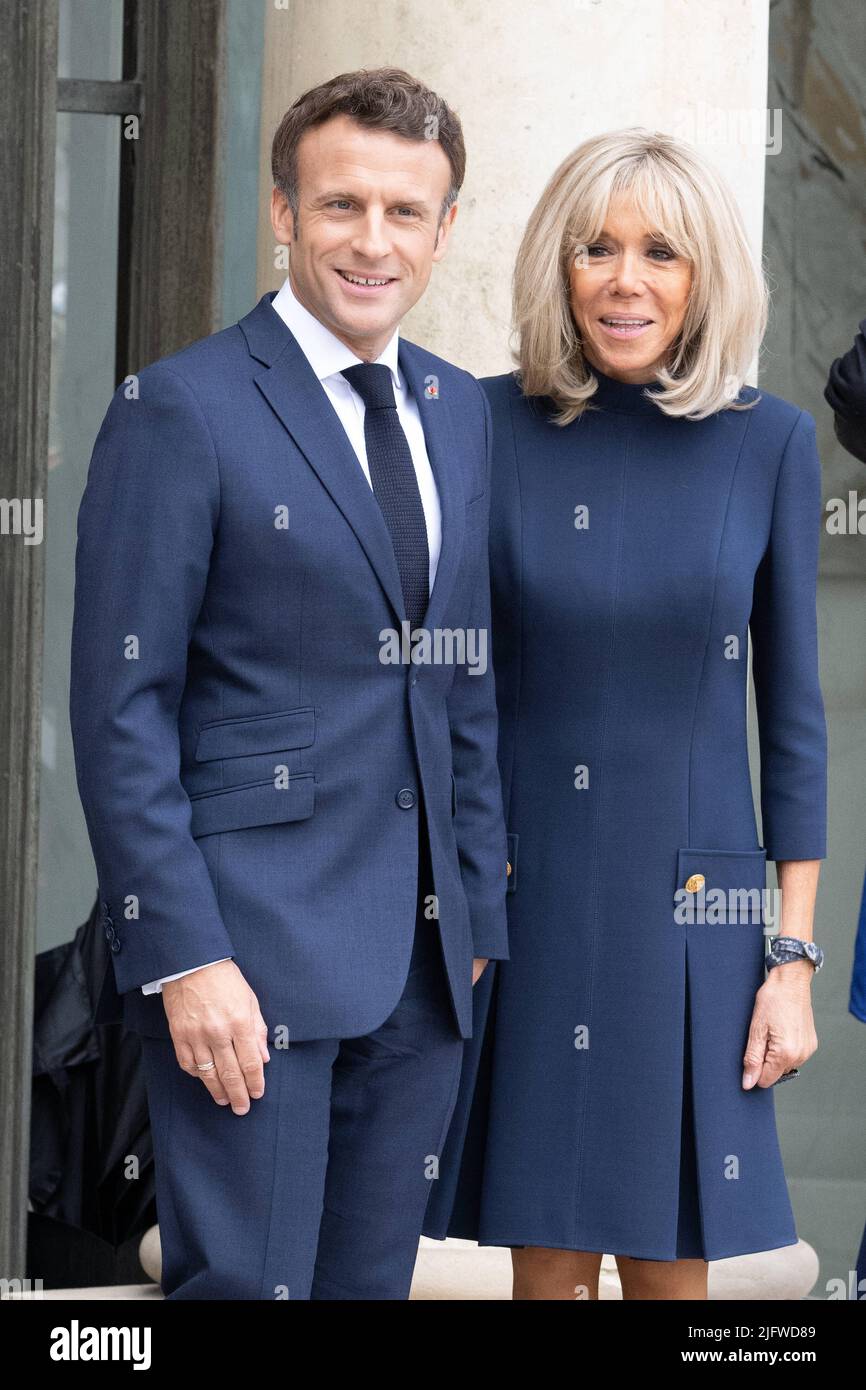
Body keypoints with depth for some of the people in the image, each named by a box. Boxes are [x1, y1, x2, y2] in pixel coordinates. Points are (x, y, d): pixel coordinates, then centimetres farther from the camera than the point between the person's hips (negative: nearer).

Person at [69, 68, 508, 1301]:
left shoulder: (463, 414, 13)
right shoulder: (180, 409, -7)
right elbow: (121, 709, -10)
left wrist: (478, 912, 12)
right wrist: (184, 956, -16)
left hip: (420, 964, 6)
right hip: (248, 942, -6)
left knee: (372, 1279, 10)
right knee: (243, 1281, -5)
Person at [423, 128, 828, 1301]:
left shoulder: (770, 442, -2)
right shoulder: (490, 425, -2)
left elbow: (791, 709, 2)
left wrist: (794, 956, 0)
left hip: (689, 904, 0)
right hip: (520, 899, 0)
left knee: (672, 1263, 5)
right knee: (547, 1259, 6)